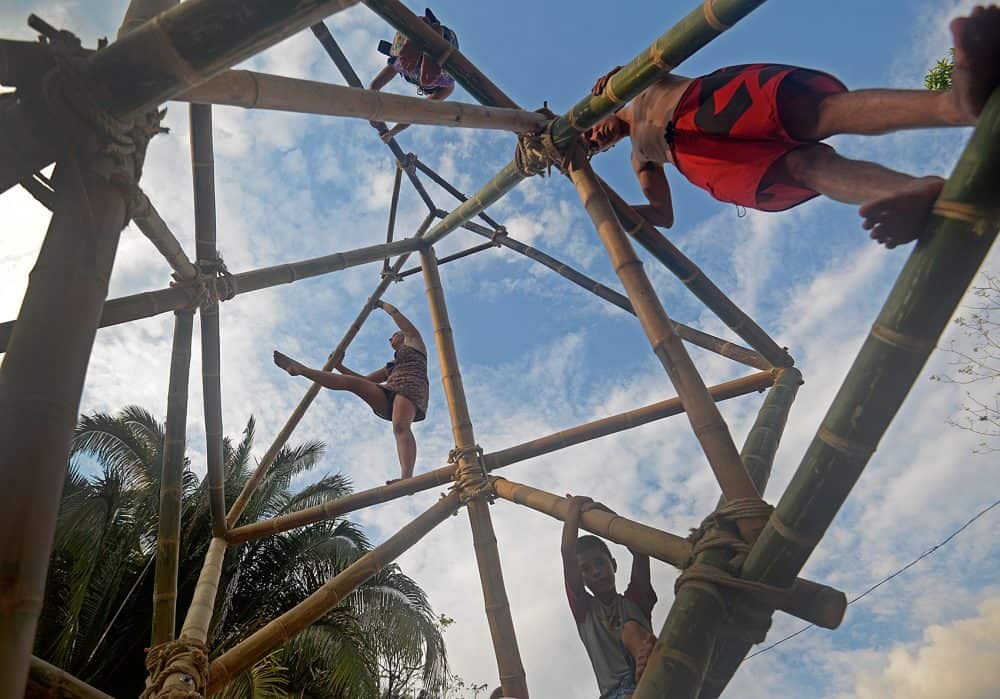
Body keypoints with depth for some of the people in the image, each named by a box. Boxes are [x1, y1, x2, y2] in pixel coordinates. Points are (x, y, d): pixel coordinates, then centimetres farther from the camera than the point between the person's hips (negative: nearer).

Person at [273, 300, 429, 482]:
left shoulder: (413, 341, 26)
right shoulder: (392, 367, 40)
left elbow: (395, 313, 24)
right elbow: (365, 380, 41)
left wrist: (381, 304, 42)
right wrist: (339, 365, 41)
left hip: (410, 389, -7)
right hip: (388, 398, 7)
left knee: (400, 426, -36)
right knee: (351, 382, -1)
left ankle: (407, 478, -55)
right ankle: (301, 369, -2)